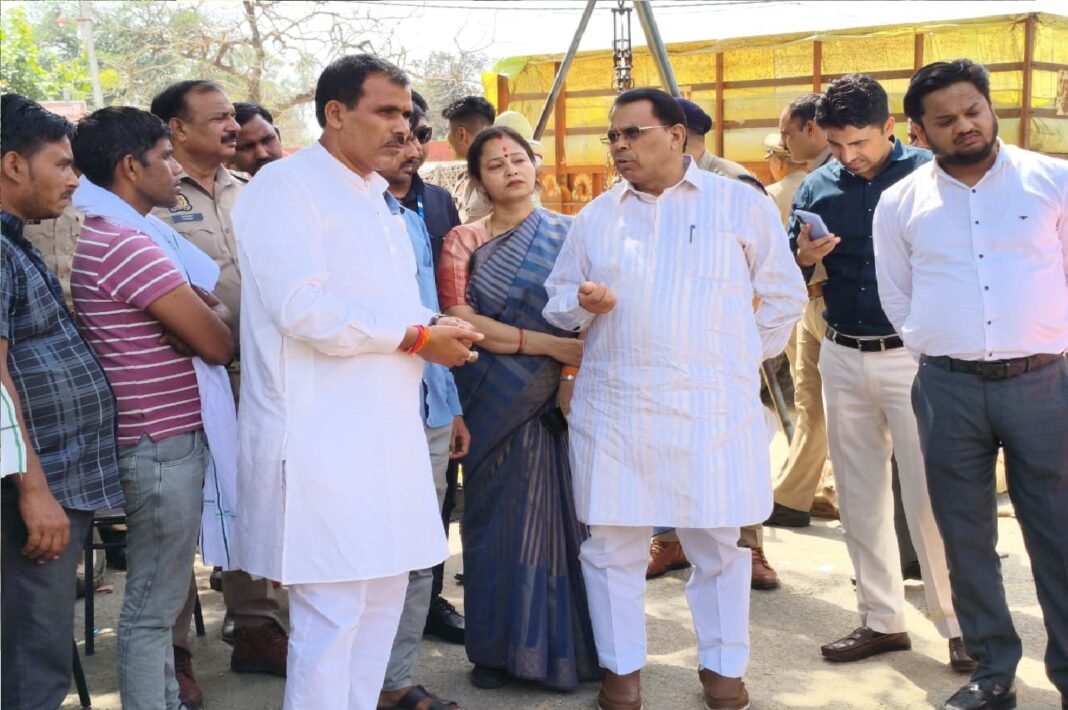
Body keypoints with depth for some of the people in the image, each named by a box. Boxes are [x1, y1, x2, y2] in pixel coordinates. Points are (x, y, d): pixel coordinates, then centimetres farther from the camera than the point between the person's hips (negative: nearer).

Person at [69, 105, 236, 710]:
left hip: (167, 436, 10)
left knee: (160, 595, 19)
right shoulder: (127, 245, -20)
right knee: (154, 604, 0)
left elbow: (208, 309, 12)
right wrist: (212, 321, 3)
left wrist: (196, 308, -8)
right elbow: (218, 343, -17)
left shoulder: (117, 235, 13)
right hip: (163, 444, -10)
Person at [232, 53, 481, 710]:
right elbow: (303, 308, -22)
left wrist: (436, 329, 5)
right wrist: (418, 338, -13)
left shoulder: (375, 196, 18)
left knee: (384, 591, 15)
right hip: (322, 435, -9)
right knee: (331, 612, -5)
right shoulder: (286, 186, -10)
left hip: (385, 428, 9)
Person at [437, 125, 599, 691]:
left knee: (562, 514, 2)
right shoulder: (463, 242, 4)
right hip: (495, 403, 0)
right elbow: (461, 323, -7)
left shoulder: (568, 234, 6)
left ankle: (564, 646, 14)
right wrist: (548, 344, -14)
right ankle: (498, 647, 15)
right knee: (499, 517, 5)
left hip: (561, 399, 1)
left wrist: (580, 373, -18)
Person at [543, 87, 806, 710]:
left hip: (714, 407, -2)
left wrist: (743, 359, 6)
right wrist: (584, 303, -7)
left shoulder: (742, 204, 2)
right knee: (612, 542, 6)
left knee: (718, 543, 8)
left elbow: (784, 296, 9)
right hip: (613, 407, 2)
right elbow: (558, 302, 14)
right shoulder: (595, 217, 10)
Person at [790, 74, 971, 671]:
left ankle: (960, 624, 12)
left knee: (929, 497, -3)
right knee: (860, 495, 10)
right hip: (843, 358, 5)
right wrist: (803, 257, -14)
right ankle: (883, 619, 23)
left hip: (914, 357, -4)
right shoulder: (818, 186, 3)